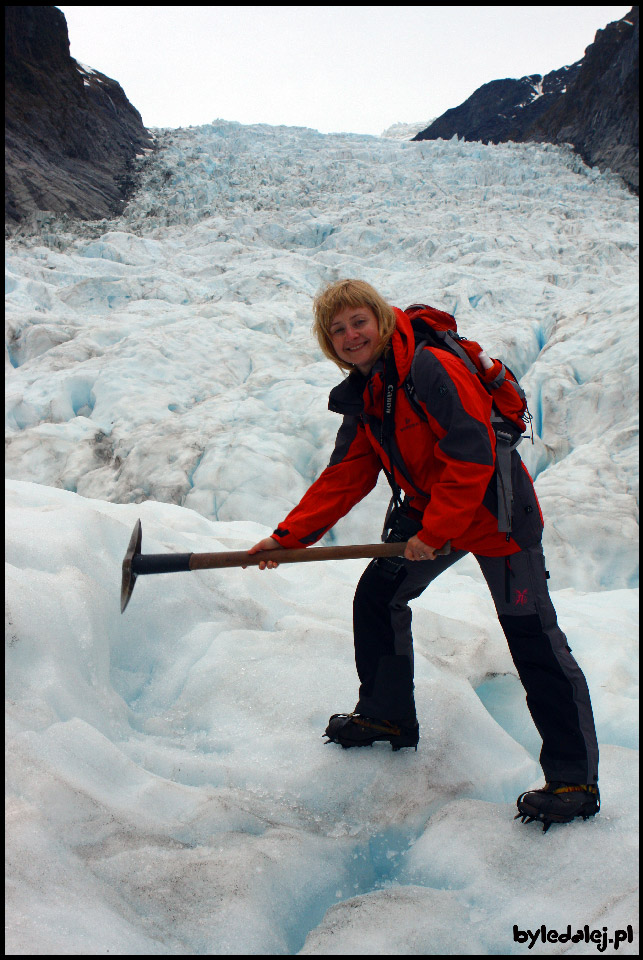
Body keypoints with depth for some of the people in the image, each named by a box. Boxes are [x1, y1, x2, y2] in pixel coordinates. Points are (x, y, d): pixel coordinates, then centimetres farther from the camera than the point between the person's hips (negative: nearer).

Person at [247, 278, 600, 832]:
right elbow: (345, 477, 3)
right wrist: (288, 537, -5)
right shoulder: (360, 397, 3)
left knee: (534, 641, -7)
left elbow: (472, 458, -26)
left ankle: (575, 780, 5)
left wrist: (434, 533, -22)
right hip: (427, 511, 8)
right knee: (378, 597, 10)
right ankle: (387, 716, 31)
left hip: (496, 513, -8)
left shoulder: (430, 369, -23)